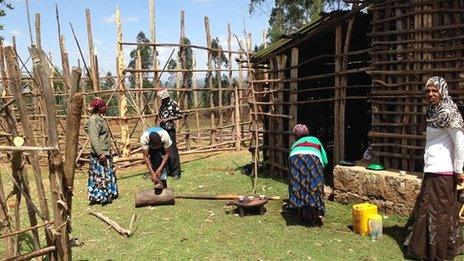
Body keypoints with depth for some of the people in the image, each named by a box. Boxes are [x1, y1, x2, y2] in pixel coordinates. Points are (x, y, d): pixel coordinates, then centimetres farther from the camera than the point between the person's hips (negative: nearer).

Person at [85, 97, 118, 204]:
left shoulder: (100, 118, 14)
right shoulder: (94, 120, -17)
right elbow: (94, 138, -24)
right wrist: (100, 153, -26)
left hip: (105, 152, 10)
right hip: (99, 154, -10)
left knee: (108, 174, 16)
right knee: (100, 175, -3)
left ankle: (108, 194, 27)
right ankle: (99, 197, 7)